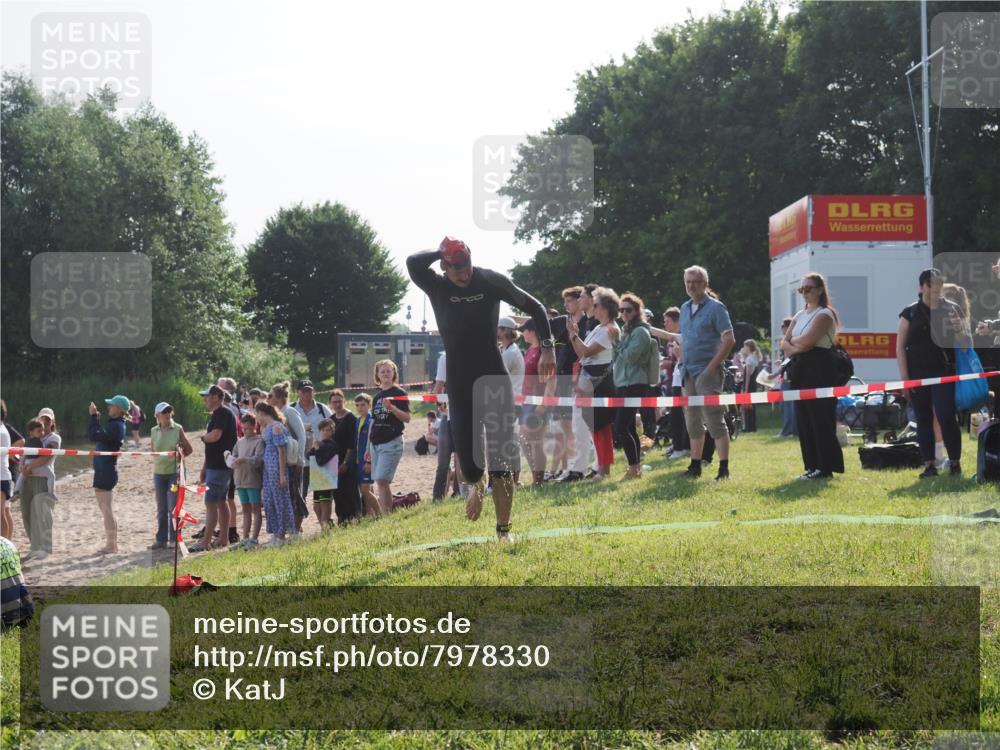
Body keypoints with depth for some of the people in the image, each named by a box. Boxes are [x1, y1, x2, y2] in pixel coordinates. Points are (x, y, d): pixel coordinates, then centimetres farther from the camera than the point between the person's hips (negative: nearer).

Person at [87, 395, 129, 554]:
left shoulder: (116, 426, -19)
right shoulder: (115, 424, 14)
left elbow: (95, 436, -28)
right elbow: (100, 435, 20)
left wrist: (93, 417, -18)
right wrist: (95, 418, 12)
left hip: (105, 473, -11)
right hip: (105, 471, 11)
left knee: (106, 510, -6)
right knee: (107, 510, 16)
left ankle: (111, 545, -3)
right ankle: (111, 544, 22)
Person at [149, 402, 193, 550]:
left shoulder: (177, 429, -3)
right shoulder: (154, 431, 5)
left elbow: (189, 449, 4)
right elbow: (153, 452, 14)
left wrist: (179, 455, -7)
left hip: (175, 472, -3)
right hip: (159, 473, 3)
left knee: (173, 508, -5)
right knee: (161, 510, 9)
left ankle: (174, 539, 5)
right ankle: (161, 539, 17)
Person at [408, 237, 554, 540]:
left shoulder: (491, 281, -4)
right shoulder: (437, 287, -3)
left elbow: (534, 306, 3)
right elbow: (413, 263, -24)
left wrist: (547, 348, -5)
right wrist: (442, 252, -12)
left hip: (495, 379, -1)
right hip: (459, 384, 1)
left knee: (503, 458, -2)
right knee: (465, 450, 0)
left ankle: (503, 529, 5)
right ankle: (476, 485, 36)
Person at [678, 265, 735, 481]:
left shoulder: (715, 307, -7)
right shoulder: (685, 308, 14)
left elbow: (729, 340, -13)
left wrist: (712, 367, -17)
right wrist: (683, 367, 10)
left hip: (707, 372, -7)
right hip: (689, 372, 7)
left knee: (714, 420, -10)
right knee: (693, 421, 12)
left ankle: (724, 468, -8)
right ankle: (695, 466, 20)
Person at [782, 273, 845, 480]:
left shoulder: (824, 314, -6)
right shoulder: (800, 315, 19)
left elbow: (807, 340, -17)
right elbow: (785, 342, 11)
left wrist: (793, 341, 1)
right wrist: (794, 348, -9)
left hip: (819, 368, -8)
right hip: (800, 368, 8)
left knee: (820, 418, -8)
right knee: (803, 418, 6)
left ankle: (825, 467, -5)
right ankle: (812, 465, 11)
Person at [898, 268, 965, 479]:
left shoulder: (951, 310, 5)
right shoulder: (911, 313, 3)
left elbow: (964, 344, 6)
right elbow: (900, 347, 2)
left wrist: (958, 329, -16)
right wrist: (904, 377, -5)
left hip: (943, 372, -1)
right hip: (917, 373, 1)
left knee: (946, 416, -9)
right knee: (923, 420, 4)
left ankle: (955, 462, 1)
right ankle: (929, 465, 9)